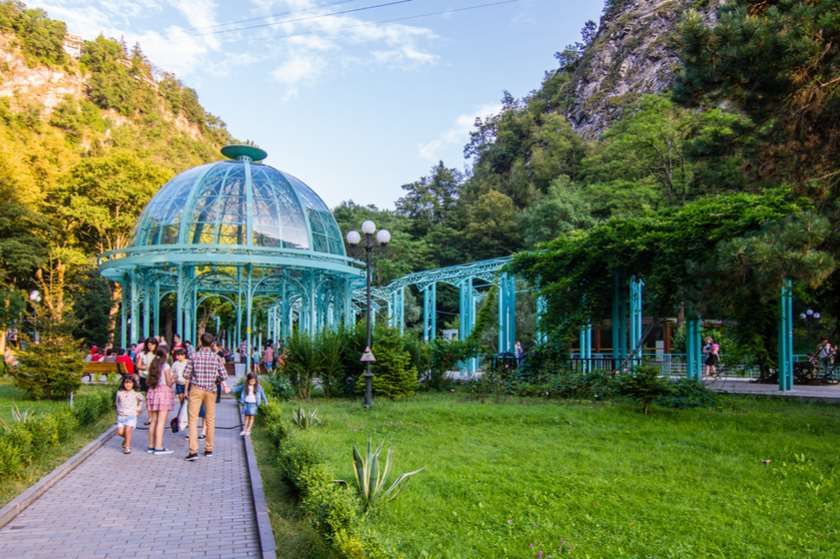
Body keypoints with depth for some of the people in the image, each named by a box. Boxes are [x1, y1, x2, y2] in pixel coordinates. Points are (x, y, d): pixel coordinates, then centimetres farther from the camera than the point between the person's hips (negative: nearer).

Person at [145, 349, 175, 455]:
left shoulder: (152, 366, 11)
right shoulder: (166, 366, -6)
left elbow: (147, 382, 12)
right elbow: (169, 383, -8)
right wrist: (173, 379, 12)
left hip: (152, 392, 6)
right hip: (163, 391, -6)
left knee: (153, 421, 12)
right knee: (161, 422, -5)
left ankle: (151, 446, 16)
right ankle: (158, 447, -6)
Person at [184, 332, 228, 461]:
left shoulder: (195, 356, -5)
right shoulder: (216, 357, -3)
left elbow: (188, 374, -3)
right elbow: (223, 375, -2)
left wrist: (186, 389, 11)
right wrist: (224, 385, 19)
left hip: (196, 389, -2)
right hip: (211, 390, 2)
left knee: (193, 419, -1)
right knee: (210, 419, 14)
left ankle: (193, 451, -10)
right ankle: (209, 449, 22)